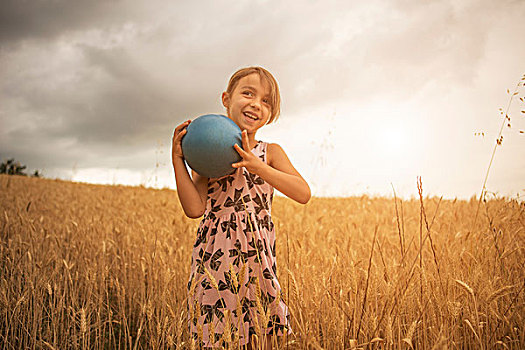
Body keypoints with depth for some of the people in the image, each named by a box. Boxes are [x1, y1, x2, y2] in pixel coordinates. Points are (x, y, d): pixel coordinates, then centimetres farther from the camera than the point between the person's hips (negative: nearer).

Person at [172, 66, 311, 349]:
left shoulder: (270, 153, 5)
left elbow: (304, 194, -9)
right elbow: (195, 209, -8)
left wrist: (259, 167, -19)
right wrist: (177, 159, -12)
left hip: (257, 258, 1)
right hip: (215, 259, -1)